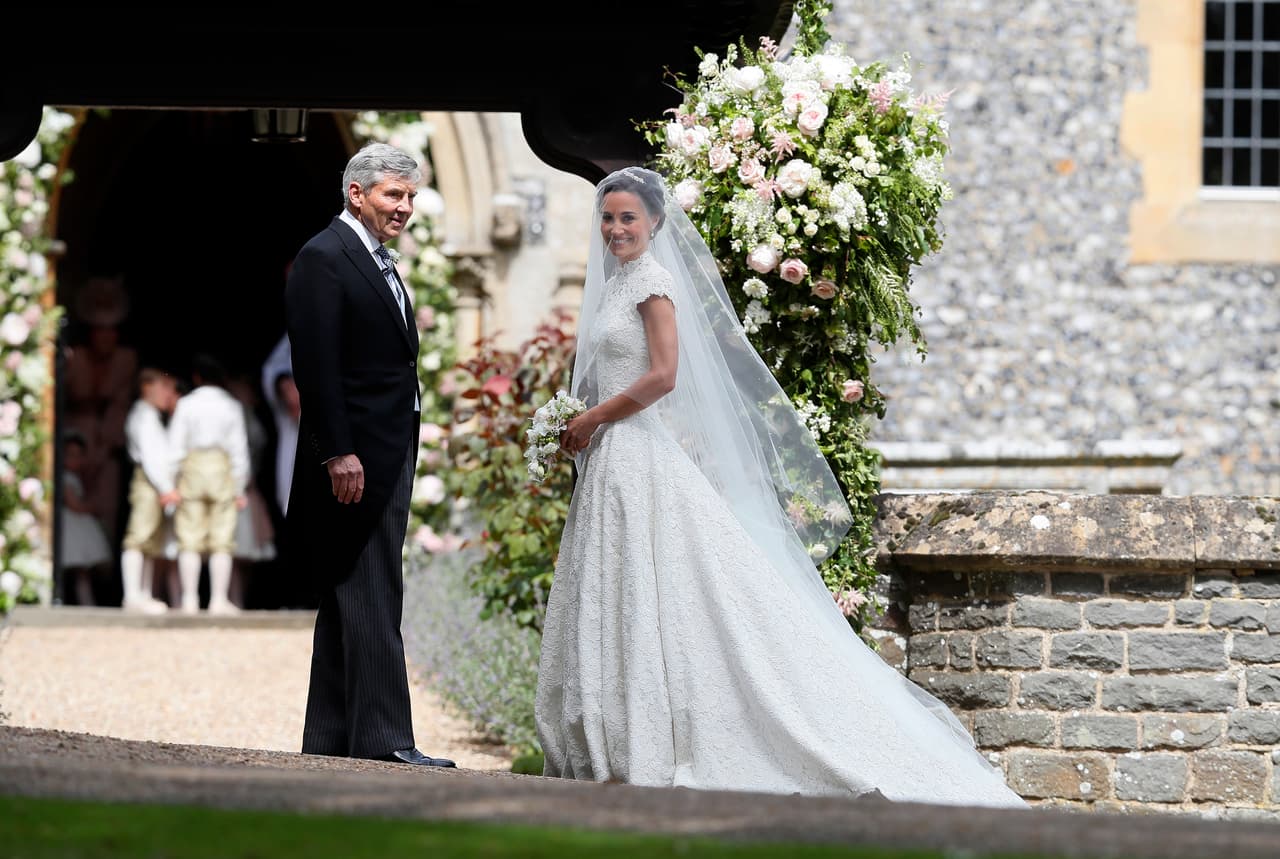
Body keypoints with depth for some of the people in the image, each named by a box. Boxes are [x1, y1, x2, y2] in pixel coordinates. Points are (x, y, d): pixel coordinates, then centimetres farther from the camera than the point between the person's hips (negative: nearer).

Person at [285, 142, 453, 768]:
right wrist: (339, 453, -23)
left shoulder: (377, 263, 19)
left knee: (347, 600, 11)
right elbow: (316, 365, -18)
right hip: (353, 458, -10)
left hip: (388, 458, 10)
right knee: (371, 601, -12)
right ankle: (383, 740, -14)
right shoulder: (324, 258, -11)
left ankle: (330, 740, 14)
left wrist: (391, 459, 18)